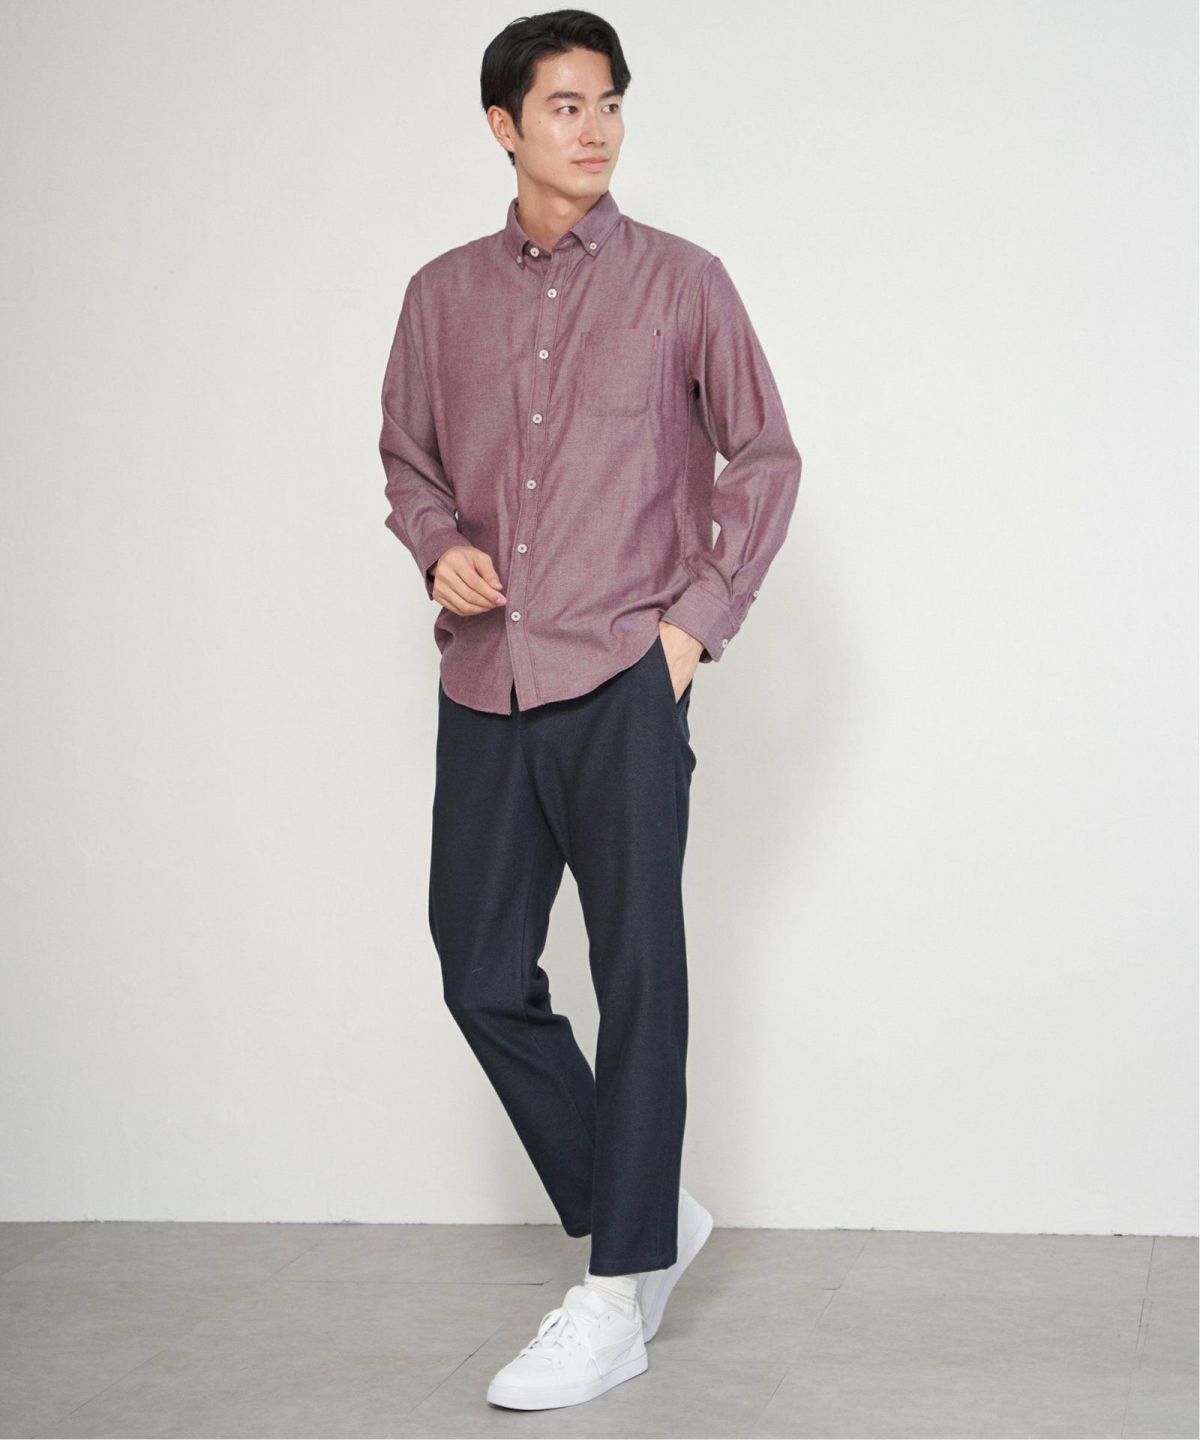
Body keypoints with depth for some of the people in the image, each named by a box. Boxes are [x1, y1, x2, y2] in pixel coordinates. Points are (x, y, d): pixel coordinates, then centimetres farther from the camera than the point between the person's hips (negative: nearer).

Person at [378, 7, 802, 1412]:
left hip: (623, 679, -4)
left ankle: (617, 1297, 4)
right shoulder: (442, 293, 11)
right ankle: (646, 1215, 24)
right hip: (483, 684, 4)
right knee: (484, 977, 6)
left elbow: (766, 457, 6)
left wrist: (699, 618, -3)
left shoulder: (679, 281, 2)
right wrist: (439, 548, 0)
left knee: (638, 978, -4)